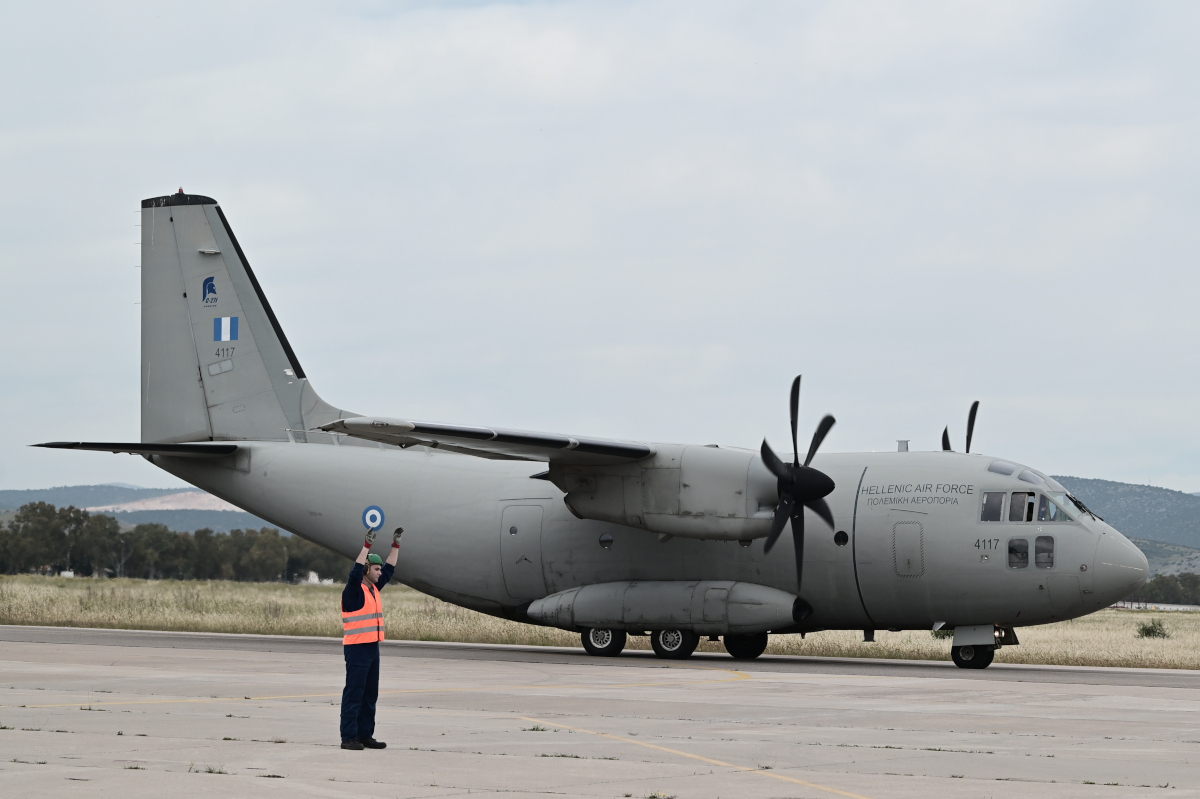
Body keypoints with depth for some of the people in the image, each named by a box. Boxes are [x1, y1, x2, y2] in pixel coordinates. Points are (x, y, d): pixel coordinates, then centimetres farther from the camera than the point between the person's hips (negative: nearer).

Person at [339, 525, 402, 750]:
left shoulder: (374, 588, 14)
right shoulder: (353, 591, -10)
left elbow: (390, 569, 21)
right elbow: (356, 572, -28)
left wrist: (396, 545, 13)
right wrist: (367, 545, -31)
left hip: (372, 647, 9)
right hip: (357, 649, -9)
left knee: (370, 695, 10)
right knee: (354, 694, -8)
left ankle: (365, 735, 15)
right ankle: (349, 738, -8)